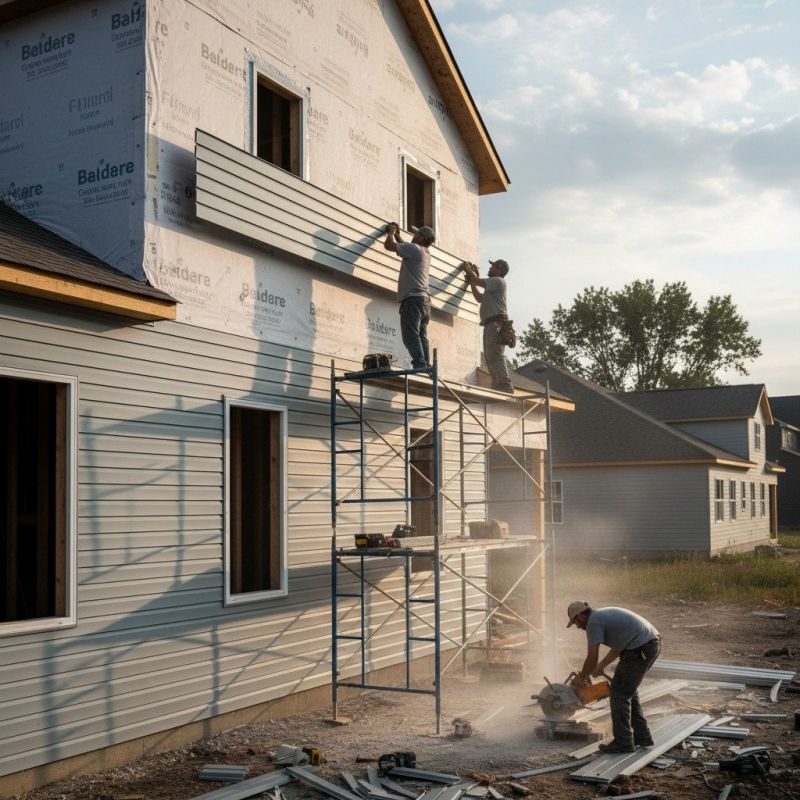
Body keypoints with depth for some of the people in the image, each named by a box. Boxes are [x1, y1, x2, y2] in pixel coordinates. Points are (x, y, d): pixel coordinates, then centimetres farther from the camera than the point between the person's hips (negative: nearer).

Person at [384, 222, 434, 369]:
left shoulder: (414, 248, -4)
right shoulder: (425, 253, 23)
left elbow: (389, 245, -2)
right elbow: (404, 247, 41)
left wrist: (391, 232, 16)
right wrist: (397, 234, 40)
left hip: (413, 298, -9)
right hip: (425, 300, 9)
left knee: (411, 335, -16)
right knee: (422, 336, 5)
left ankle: (420, 364, -27)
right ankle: (426, 366, -3)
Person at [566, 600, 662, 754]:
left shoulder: (593, 622, -6)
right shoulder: (603, 615, 22)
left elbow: (592, 658, -6)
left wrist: (581, 678, 9)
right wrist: (602, 665, 36)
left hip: (641, 648, -10)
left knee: (620, 693, -1)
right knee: (629, 690, 20)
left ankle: (623, 743, 3)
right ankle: (642, 736, 26)